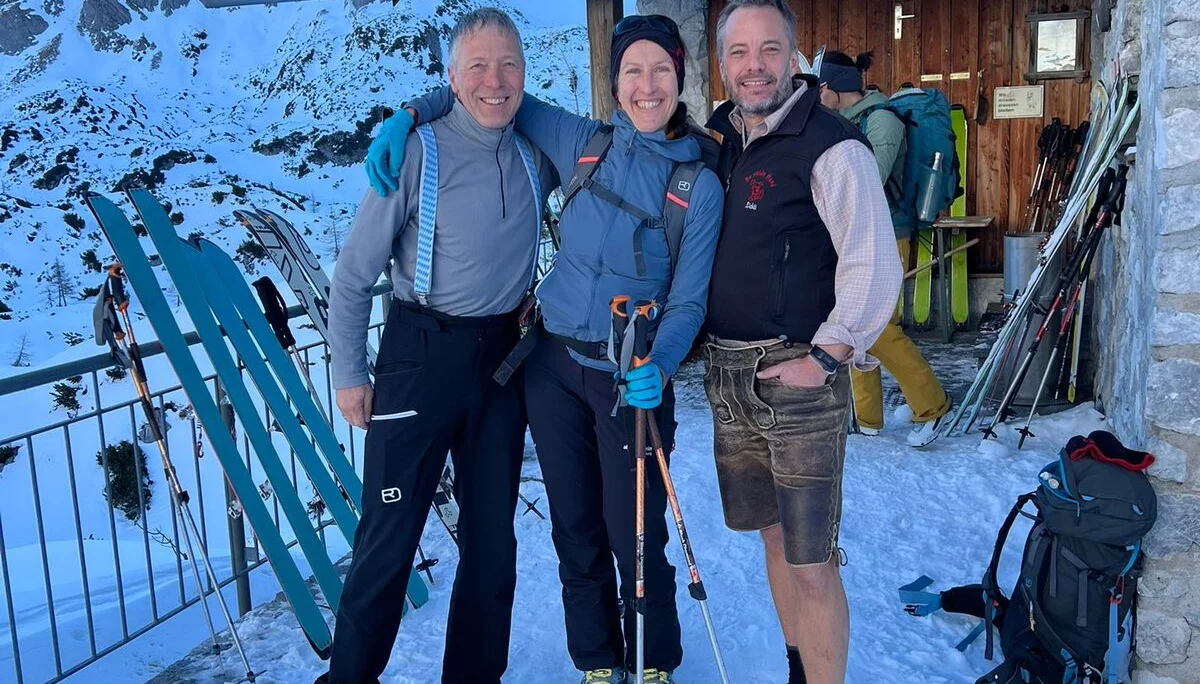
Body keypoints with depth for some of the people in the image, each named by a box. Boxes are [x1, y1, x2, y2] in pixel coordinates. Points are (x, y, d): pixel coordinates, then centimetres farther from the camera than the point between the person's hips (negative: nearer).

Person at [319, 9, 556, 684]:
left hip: (503, 356, 5)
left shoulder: (537, 152, 2)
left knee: (493, 537, 13)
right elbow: (354, 273, -6)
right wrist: (349, 376, -5)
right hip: (422, 355, -4)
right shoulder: (417, 152, -11)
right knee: (389, 536, 0)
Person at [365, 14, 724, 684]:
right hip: (553, 364, 3)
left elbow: (687, 303, -7)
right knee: (575, 530, 13)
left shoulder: (700, 186, -6)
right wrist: (410, 113, -1)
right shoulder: (584, 143, 1)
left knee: (634, 535, 1)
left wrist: (658, 367, -26)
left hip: (630, 378, -3)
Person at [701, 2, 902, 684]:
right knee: (774, 535, 19)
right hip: (728, 374, 7)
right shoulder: (717, 137, 10)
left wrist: (824, 358, -17)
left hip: (799, 376, -7)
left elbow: (876, 267, -17)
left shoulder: (832, 147, -12)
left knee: (812, 563, -3)